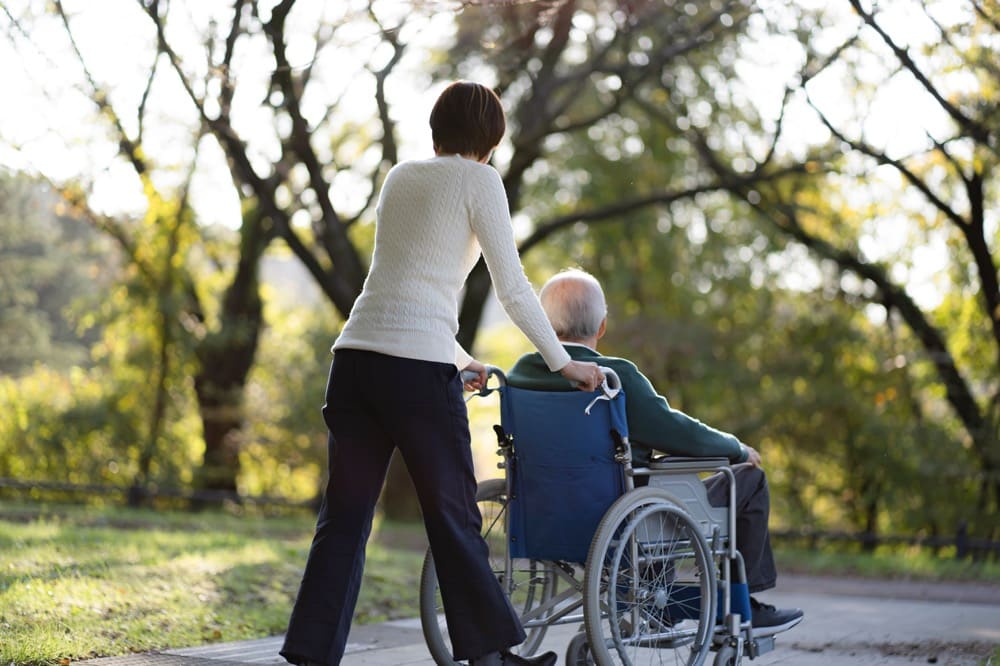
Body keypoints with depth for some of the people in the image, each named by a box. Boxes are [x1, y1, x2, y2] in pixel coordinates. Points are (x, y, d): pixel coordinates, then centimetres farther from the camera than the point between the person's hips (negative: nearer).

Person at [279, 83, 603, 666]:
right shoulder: (478, 180, 2)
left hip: (356, 356, 6)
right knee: (453, 516, 4)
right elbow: (513, 288, -1)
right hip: (418, 365, -6)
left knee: (345, 518, 6)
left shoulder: (400, 177, 21)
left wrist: (460, 361, 35)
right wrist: (563, 363, 8)